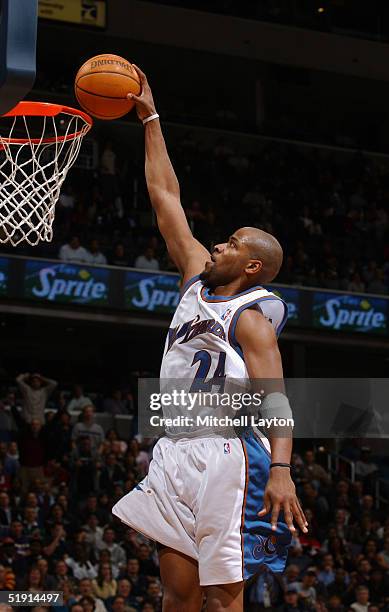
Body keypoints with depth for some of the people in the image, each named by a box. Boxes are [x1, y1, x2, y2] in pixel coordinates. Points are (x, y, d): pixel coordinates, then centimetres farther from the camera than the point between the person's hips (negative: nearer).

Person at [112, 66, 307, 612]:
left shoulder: (252, 319, -4)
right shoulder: (198, 278, 17)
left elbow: (276, 400, -15)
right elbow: (166, 198, 23)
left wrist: (281, 470, -30)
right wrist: (150, 119, 25)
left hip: (227, 456, -8)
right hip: (176, 453, 8)